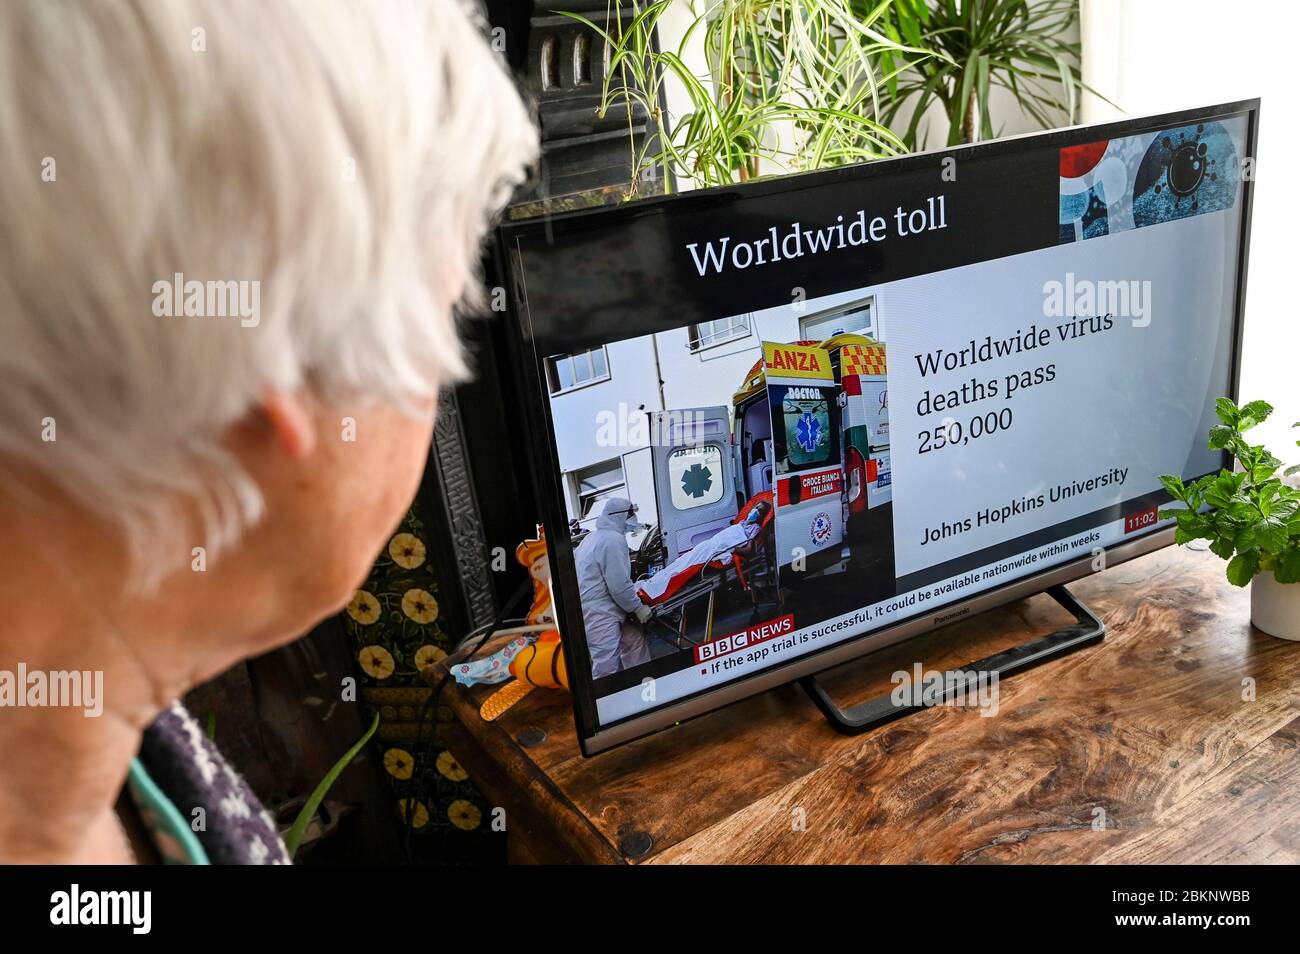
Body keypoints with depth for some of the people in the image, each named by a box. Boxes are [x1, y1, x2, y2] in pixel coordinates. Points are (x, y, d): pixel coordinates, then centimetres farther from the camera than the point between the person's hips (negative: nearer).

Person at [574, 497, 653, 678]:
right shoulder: (614, 539, -17)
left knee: (633, 638, 18)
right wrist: (638, 608, -6)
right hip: (599, 613, -11)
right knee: (607, 665, -11)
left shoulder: (592, 537, 14)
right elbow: (620, 586, -20)